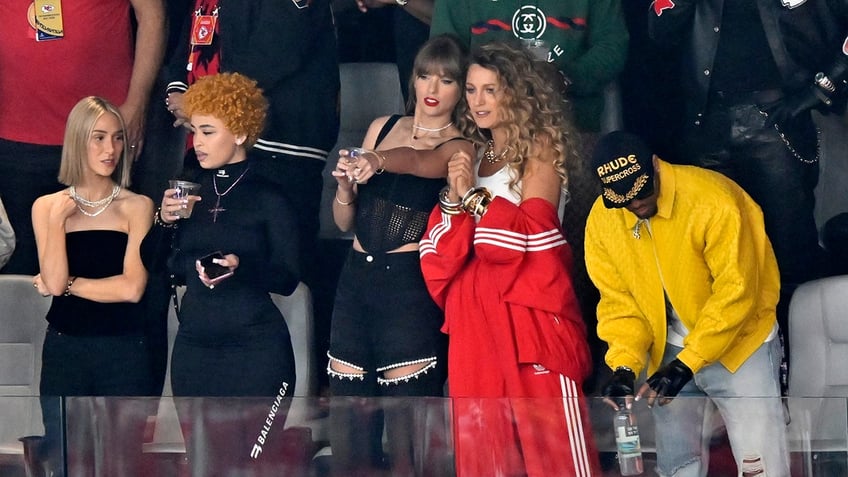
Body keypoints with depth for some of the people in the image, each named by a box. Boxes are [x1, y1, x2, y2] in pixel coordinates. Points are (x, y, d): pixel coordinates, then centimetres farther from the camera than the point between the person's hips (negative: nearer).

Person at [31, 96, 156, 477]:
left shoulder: (137, 207, -1)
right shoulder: (47, 206, 4)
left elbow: (132, 288, -10)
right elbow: (54, 282, -8)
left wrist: (67, 283, -6)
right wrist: (57, 219, -10)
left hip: (124, 350, -1)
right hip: (64, 349, 1)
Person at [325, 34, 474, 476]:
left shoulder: (459, 149, 1)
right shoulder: (383, 127, 15)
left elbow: (418, 161, -24)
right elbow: (344, 222, 16)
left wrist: (376, 161, -44)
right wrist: (345, 182, -5)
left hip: (411, 286, -5)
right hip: (357, 279, 5)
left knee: (406, 441, -7)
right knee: (345, 429, 3)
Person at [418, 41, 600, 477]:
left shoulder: (541, 144, 1)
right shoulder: (473, 154, 18)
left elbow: (532, 231, -11)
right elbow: (440, 251, 11)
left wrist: (473, 195, -8)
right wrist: (454, 198, -5)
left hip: (530, 305, -6)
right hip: (476, 313, 6)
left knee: (550, 437, -9)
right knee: (483, 440, 4)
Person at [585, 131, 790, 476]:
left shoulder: (713, 199, -24)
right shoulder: (601, 220, -7)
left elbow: (736, 292, -24)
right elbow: (618, 300, -1)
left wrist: (687, 364, -26)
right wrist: (624, 364, -16)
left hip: (738, 342, -5)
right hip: (668, 352, 5)